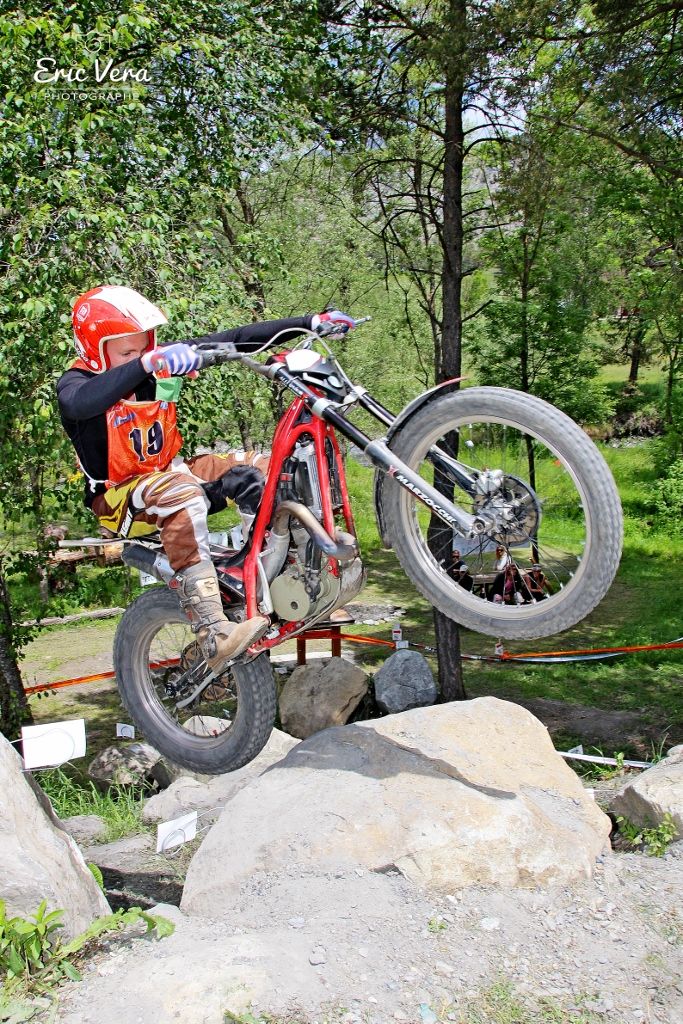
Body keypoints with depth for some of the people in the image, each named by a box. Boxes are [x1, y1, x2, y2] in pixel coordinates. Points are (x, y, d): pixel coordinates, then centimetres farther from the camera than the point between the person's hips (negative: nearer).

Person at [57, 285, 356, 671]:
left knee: (261, 468, -7)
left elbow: (231, 341, -6)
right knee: (179, 492, -39)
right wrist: (147, 363, -58)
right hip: (117, 499, -7)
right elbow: (80, 402, -43)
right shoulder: (76, 381, -16)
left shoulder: (164, 361, -3)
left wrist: (312, 322, -10)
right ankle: (214, 635, -48)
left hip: (171, 471, 7)